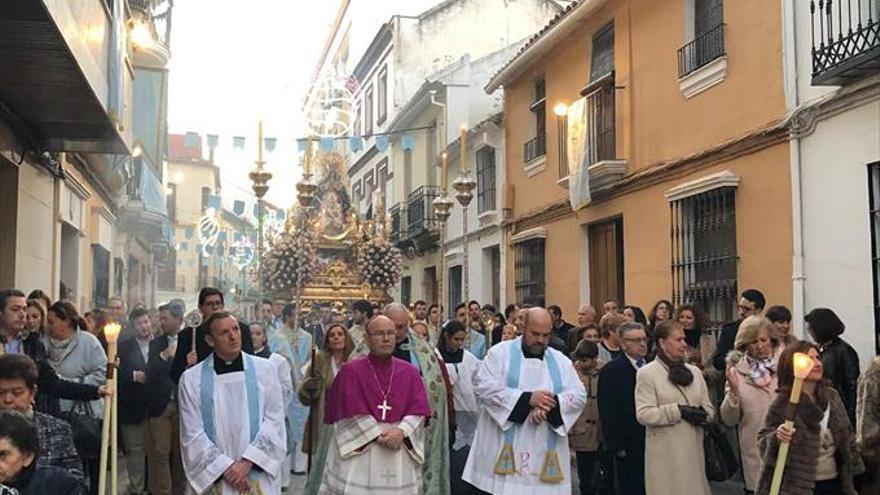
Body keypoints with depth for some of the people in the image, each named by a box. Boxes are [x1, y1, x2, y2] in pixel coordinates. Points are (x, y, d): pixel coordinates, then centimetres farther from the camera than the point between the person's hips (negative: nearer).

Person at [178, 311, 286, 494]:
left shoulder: (265, 369, 1)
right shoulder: (191, 378, -1)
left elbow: (274, 419, -3)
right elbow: (192, 433, -3)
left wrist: (247, 461, -12)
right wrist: (226, 468, -10)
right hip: (214, 477, 0)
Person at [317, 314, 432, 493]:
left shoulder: (410, 372, 9)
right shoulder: (350, 370, 1)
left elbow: (419, 410, 1)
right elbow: (352, 412, -6)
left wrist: (401, 431, -16)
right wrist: (379, 435, -13)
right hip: (359, 451, -2)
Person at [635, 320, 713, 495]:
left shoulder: (694, 371, 14)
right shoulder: (647, 373, -4)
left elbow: (709, 407, 15)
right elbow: (643, 414, -13)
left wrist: (702, 413, -9)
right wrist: (679, 410, -17)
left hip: (694, 449, 5)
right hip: (666, 453, -5)